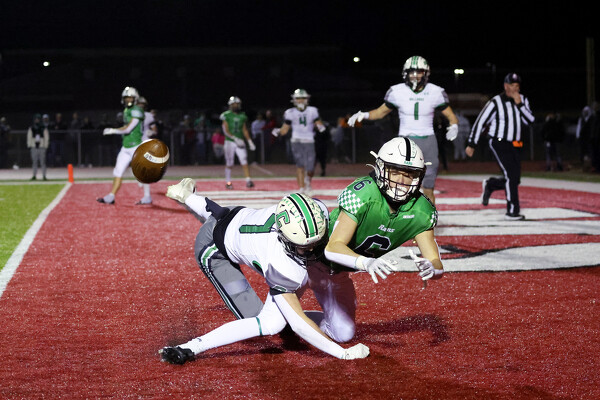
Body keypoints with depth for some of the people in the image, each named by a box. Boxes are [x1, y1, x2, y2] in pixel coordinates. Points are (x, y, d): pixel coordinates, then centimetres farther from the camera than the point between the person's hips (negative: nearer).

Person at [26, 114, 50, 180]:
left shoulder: (44, 129, 0)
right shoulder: (31, 129, 7)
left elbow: (47, 138, 3)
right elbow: (29, 138, 12)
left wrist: (46, 147, -1)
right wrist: (29, 146, 5)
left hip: (42, 147, -2)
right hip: (34, 147, 2)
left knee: (42, 162, -5)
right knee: (34, 162, 4)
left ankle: (44, 176, -1)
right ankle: (34, 175, 9)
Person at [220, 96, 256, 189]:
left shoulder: (242, 116, 9)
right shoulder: (227, 115, -4)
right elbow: (225, 130, -9)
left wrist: (250, 141, 9)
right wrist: (235, 138, -20)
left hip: (240, 142, 3)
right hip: (230, 142, -3)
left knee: (244, 162, -7)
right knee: (229, 163, 1)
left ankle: (248, 181, -11)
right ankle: (228, 182, 11)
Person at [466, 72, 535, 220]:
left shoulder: (523, 100, 6)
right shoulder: (496, 102, -10)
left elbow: (530, 120, -3)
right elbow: (480, 122, -7)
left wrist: (519, 104, -15)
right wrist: (471, 144, -8)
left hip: (515, 145, 6)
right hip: (499, 143, -6)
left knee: (514, 180, 6)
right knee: (511, 176, -15)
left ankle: (490, 185, 34)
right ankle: (512, 211, -9)